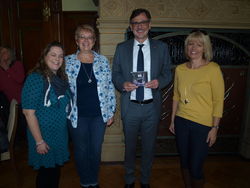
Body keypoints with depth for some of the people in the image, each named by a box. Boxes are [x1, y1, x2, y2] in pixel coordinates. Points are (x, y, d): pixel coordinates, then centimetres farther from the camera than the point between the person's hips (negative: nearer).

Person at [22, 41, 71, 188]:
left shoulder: (62, 78, 4)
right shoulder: (36, 78, -17)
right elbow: (28, 112, -20)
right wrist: (39, 141, -19)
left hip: (61, 133, 6)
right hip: (44, 134, -6)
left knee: (56, 168, 21)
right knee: (46, 171, 12)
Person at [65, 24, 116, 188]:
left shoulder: (103, 61, 1)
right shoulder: (68, 62, -1)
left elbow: (110, 87, 3)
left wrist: (111, 112, 2)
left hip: (99, 114, 1)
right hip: (77, 116, 0)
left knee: (96, 150, 14)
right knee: (81, 150, 14)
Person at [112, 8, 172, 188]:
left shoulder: (161, 47, 2)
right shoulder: (121, 48, 2)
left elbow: (167, 72, 5)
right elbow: (115, 74, 5)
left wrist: (159, 81, -16)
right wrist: (123, 84, -15)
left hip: (152, 106, 0)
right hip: (130, 106, 0)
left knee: (149, 146, 16)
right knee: (129, 145, 17)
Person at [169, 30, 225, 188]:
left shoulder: (213, 69, -11)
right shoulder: (180, 69, 2)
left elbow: (218, 101, -9)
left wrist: (215, 128, -9)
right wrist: (173, 120, 12)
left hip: (203, 125, -4)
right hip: (181, 122, 4)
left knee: (195, 168, 4)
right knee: (184, 162, 18)